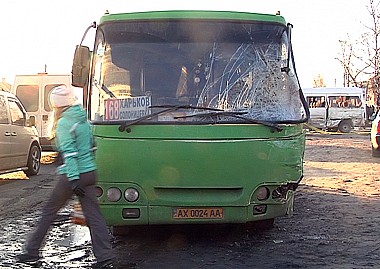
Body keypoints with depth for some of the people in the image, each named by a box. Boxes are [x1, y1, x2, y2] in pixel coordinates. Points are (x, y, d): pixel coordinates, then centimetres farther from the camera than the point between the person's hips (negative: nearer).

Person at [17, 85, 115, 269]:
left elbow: (69, 153, -19)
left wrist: (73, 180, -23)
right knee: (93, 214, 5)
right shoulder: (85, 119, 11)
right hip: (90, 173, 6)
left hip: (72, 175, -6)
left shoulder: (64, 123, -11)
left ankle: (32, 252, 21)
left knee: (49, 211, 9)